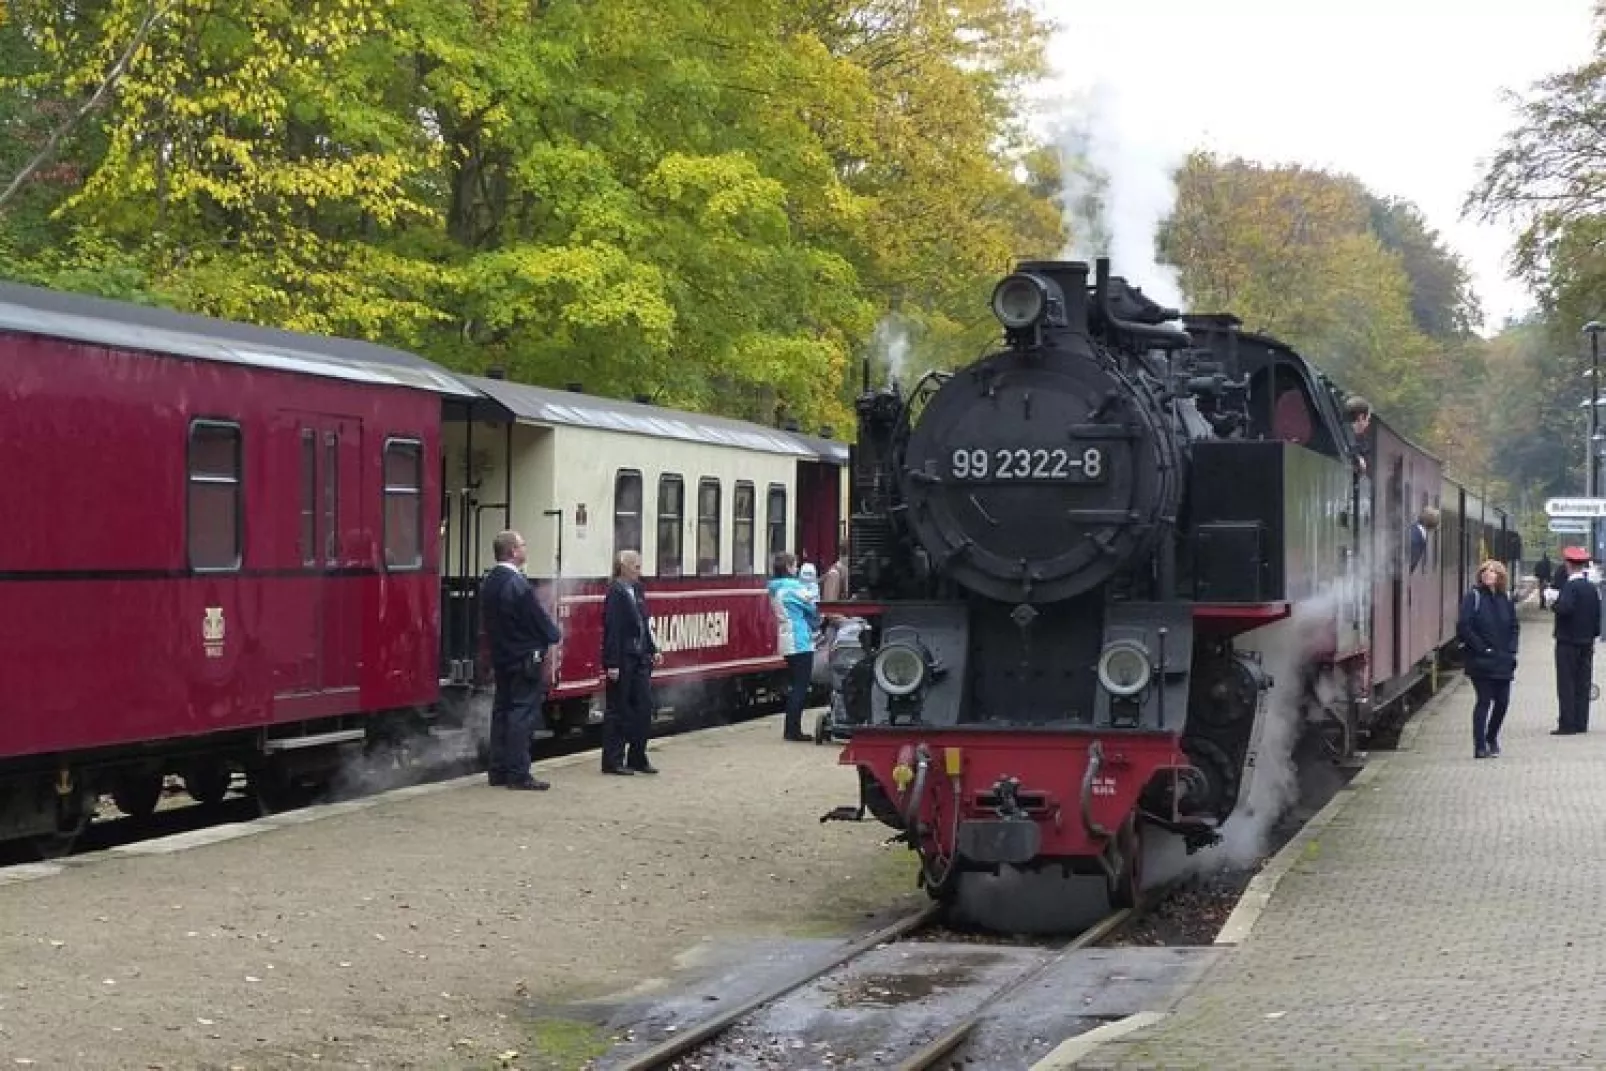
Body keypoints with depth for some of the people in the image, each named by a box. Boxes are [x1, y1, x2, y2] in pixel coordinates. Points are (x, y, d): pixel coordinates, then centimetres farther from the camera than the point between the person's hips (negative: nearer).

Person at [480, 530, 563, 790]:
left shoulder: (489, 582, 7)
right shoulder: (517, 584, -20)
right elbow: (540, 619, -16)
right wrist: (556, 634, 6)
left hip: (500, 656, 9)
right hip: (525, 659, -9)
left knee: (502, 711, 13)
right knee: (523, 714, -5)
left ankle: (498, 771, 17)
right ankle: (518, 774, -5)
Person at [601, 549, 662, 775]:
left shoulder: (637, 590, 11)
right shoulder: (616, 592, -14)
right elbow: (612, 629, -18)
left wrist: (653, 651, 11)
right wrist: (612, 664, -20)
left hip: (640, 659, 8)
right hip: (622, 661, -8)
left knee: (644, 707, 8)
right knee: (618, 711, 1)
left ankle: (637, 758, 18)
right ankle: (612, 761, 8)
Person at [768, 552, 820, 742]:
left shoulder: (775, 589, 12)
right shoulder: (794, 587, -13)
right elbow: (814, 609, -7)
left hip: (786, 643, 9)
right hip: (801, 642, -9)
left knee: (794, 685, 15)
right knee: (801, 686, -5)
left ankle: (790, 729, 16)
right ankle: (793, 729, -8)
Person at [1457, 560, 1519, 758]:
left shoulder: (1505, 599, 12)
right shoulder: (1473, 597, -5)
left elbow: (1513, 627, 18)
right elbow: (1463, 627, -12)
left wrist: (1511, 651, 5)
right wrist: (1481, 648, -15)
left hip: (1503, 661, 5)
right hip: (1481, 662, -5)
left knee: (1502, 701, 7)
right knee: (1484, 701, -5)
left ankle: (1491, 738, 29)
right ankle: (1480, 747, 0)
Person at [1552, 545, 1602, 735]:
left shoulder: (1570, 586, -15)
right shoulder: (1592, 588, 8)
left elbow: (1565, 608, -31)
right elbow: (1597, 614, 11)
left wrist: (1554, 606, -11)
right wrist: (1593, 635, 18)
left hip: (1568, 641, -7)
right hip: (1587, 641, 7)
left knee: (1566, 684, -5)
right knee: (1583, 684, 10)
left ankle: (1567, 724, -7)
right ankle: (1581, 723, 13)